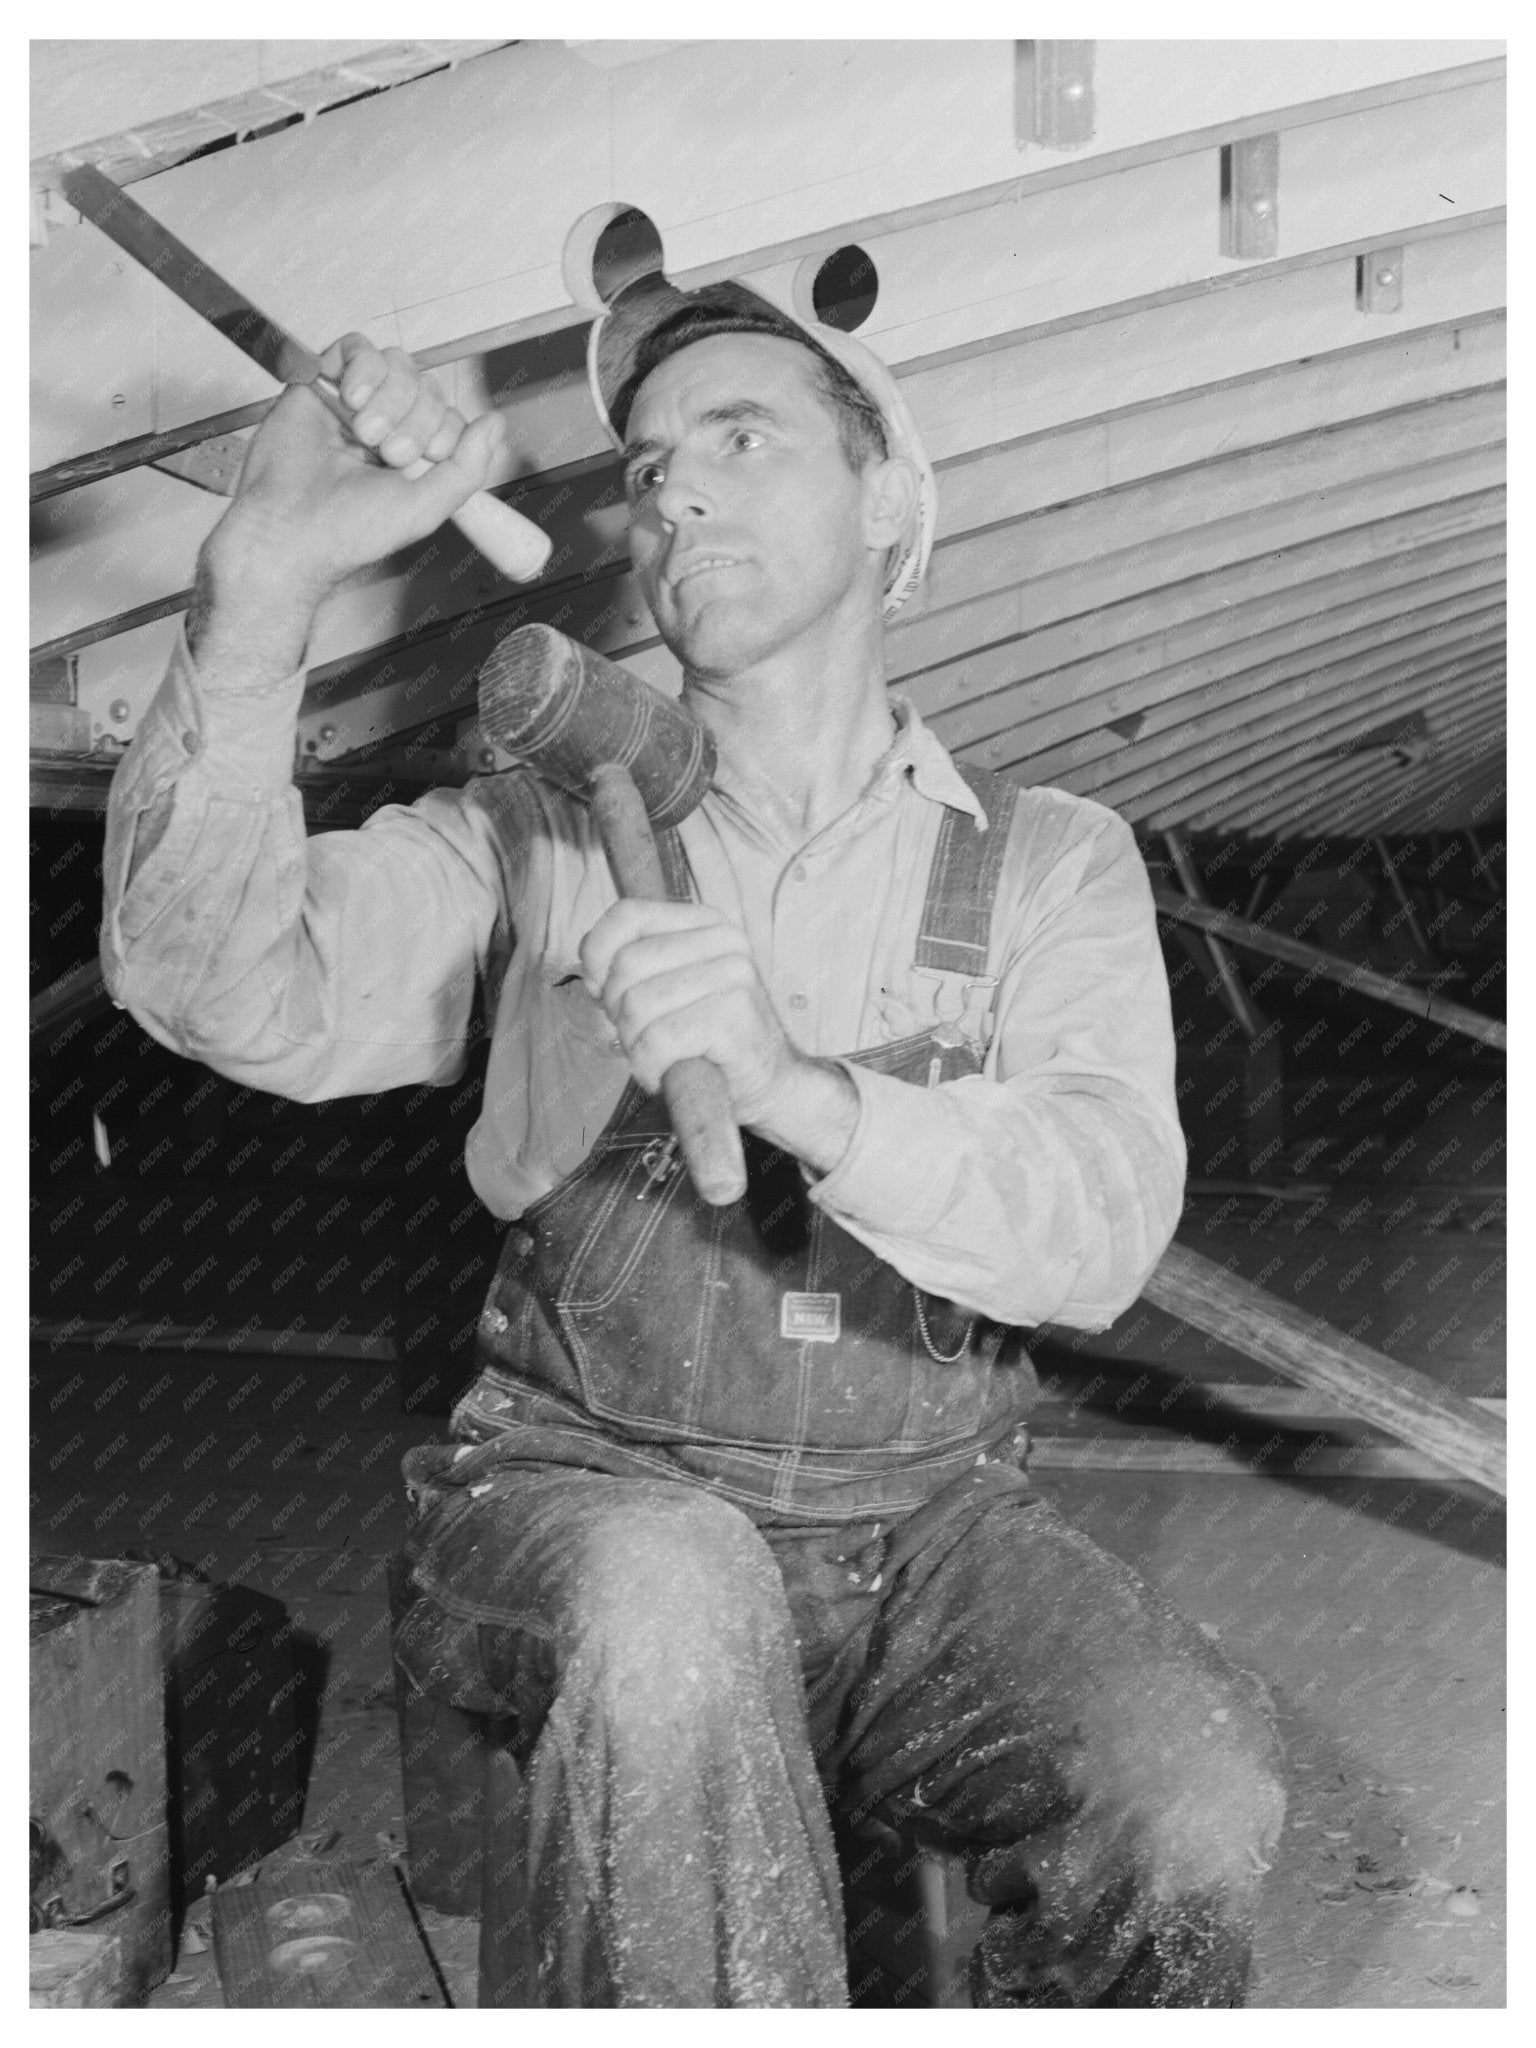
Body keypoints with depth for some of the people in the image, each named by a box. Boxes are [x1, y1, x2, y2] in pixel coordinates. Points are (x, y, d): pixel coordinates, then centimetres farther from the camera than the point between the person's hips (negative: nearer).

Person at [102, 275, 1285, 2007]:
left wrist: (802, 1093, -30)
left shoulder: (1048, 860, 6)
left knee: (1194, 1800, -26)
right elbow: (227, 992, -11)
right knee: (672, 1595, -35)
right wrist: (260, 592, -24)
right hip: (589, 1491, -1)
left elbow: (1102, 1226, -11)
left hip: (927, 1520, 1)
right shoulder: (541, 834, 7)